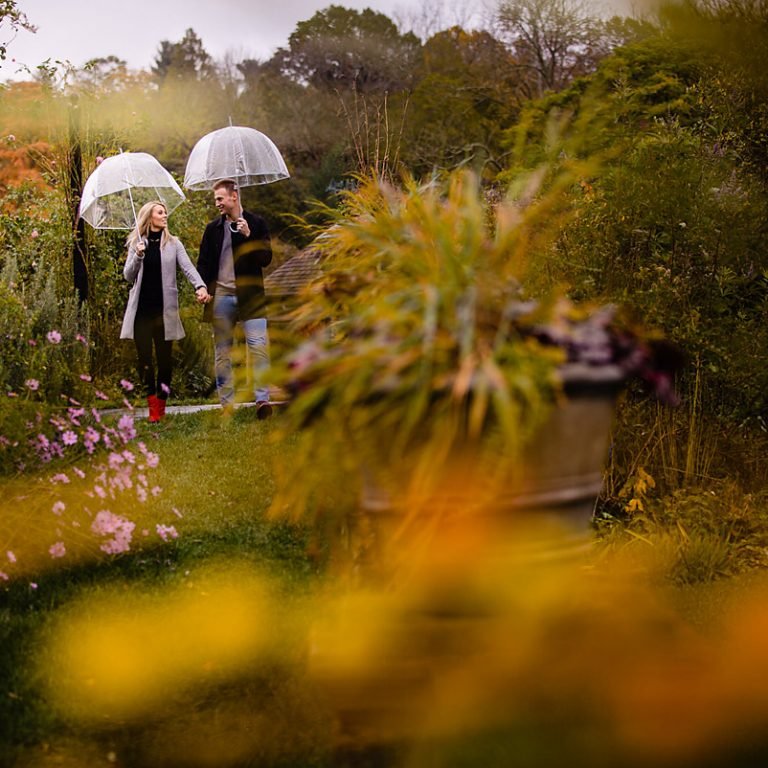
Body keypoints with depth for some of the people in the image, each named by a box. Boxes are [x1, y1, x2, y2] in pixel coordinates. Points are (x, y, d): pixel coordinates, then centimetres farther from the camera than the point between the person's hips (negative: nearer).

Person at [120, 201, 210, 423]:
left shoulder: (173, 244, 6)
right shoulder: (136, 244, 7)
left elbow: (188, 267, -6)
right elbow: (128, 276, 3)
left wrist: (200, 286, -25)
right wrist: (138, 257, -16)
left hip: (165, 310, 0)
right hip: (141, 310, 0)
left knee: (164, 357, 2)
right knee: (144, 357, -2)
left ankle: (161, 402, 13)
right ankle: (152, 404, 5)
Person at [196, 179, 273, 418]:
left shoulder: (256, 224, 5)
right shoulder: (213, 229, 11)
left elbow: (266, 258, 0)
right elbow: (204, 262, 12)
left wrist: (248, 236, -13)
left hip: (250, 295, -2)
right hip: (221, 295, 3)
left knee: (259, 345, -13)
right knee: (222, 351, 5)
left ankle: (262, 399, -14)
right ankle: (227, 404, 10)